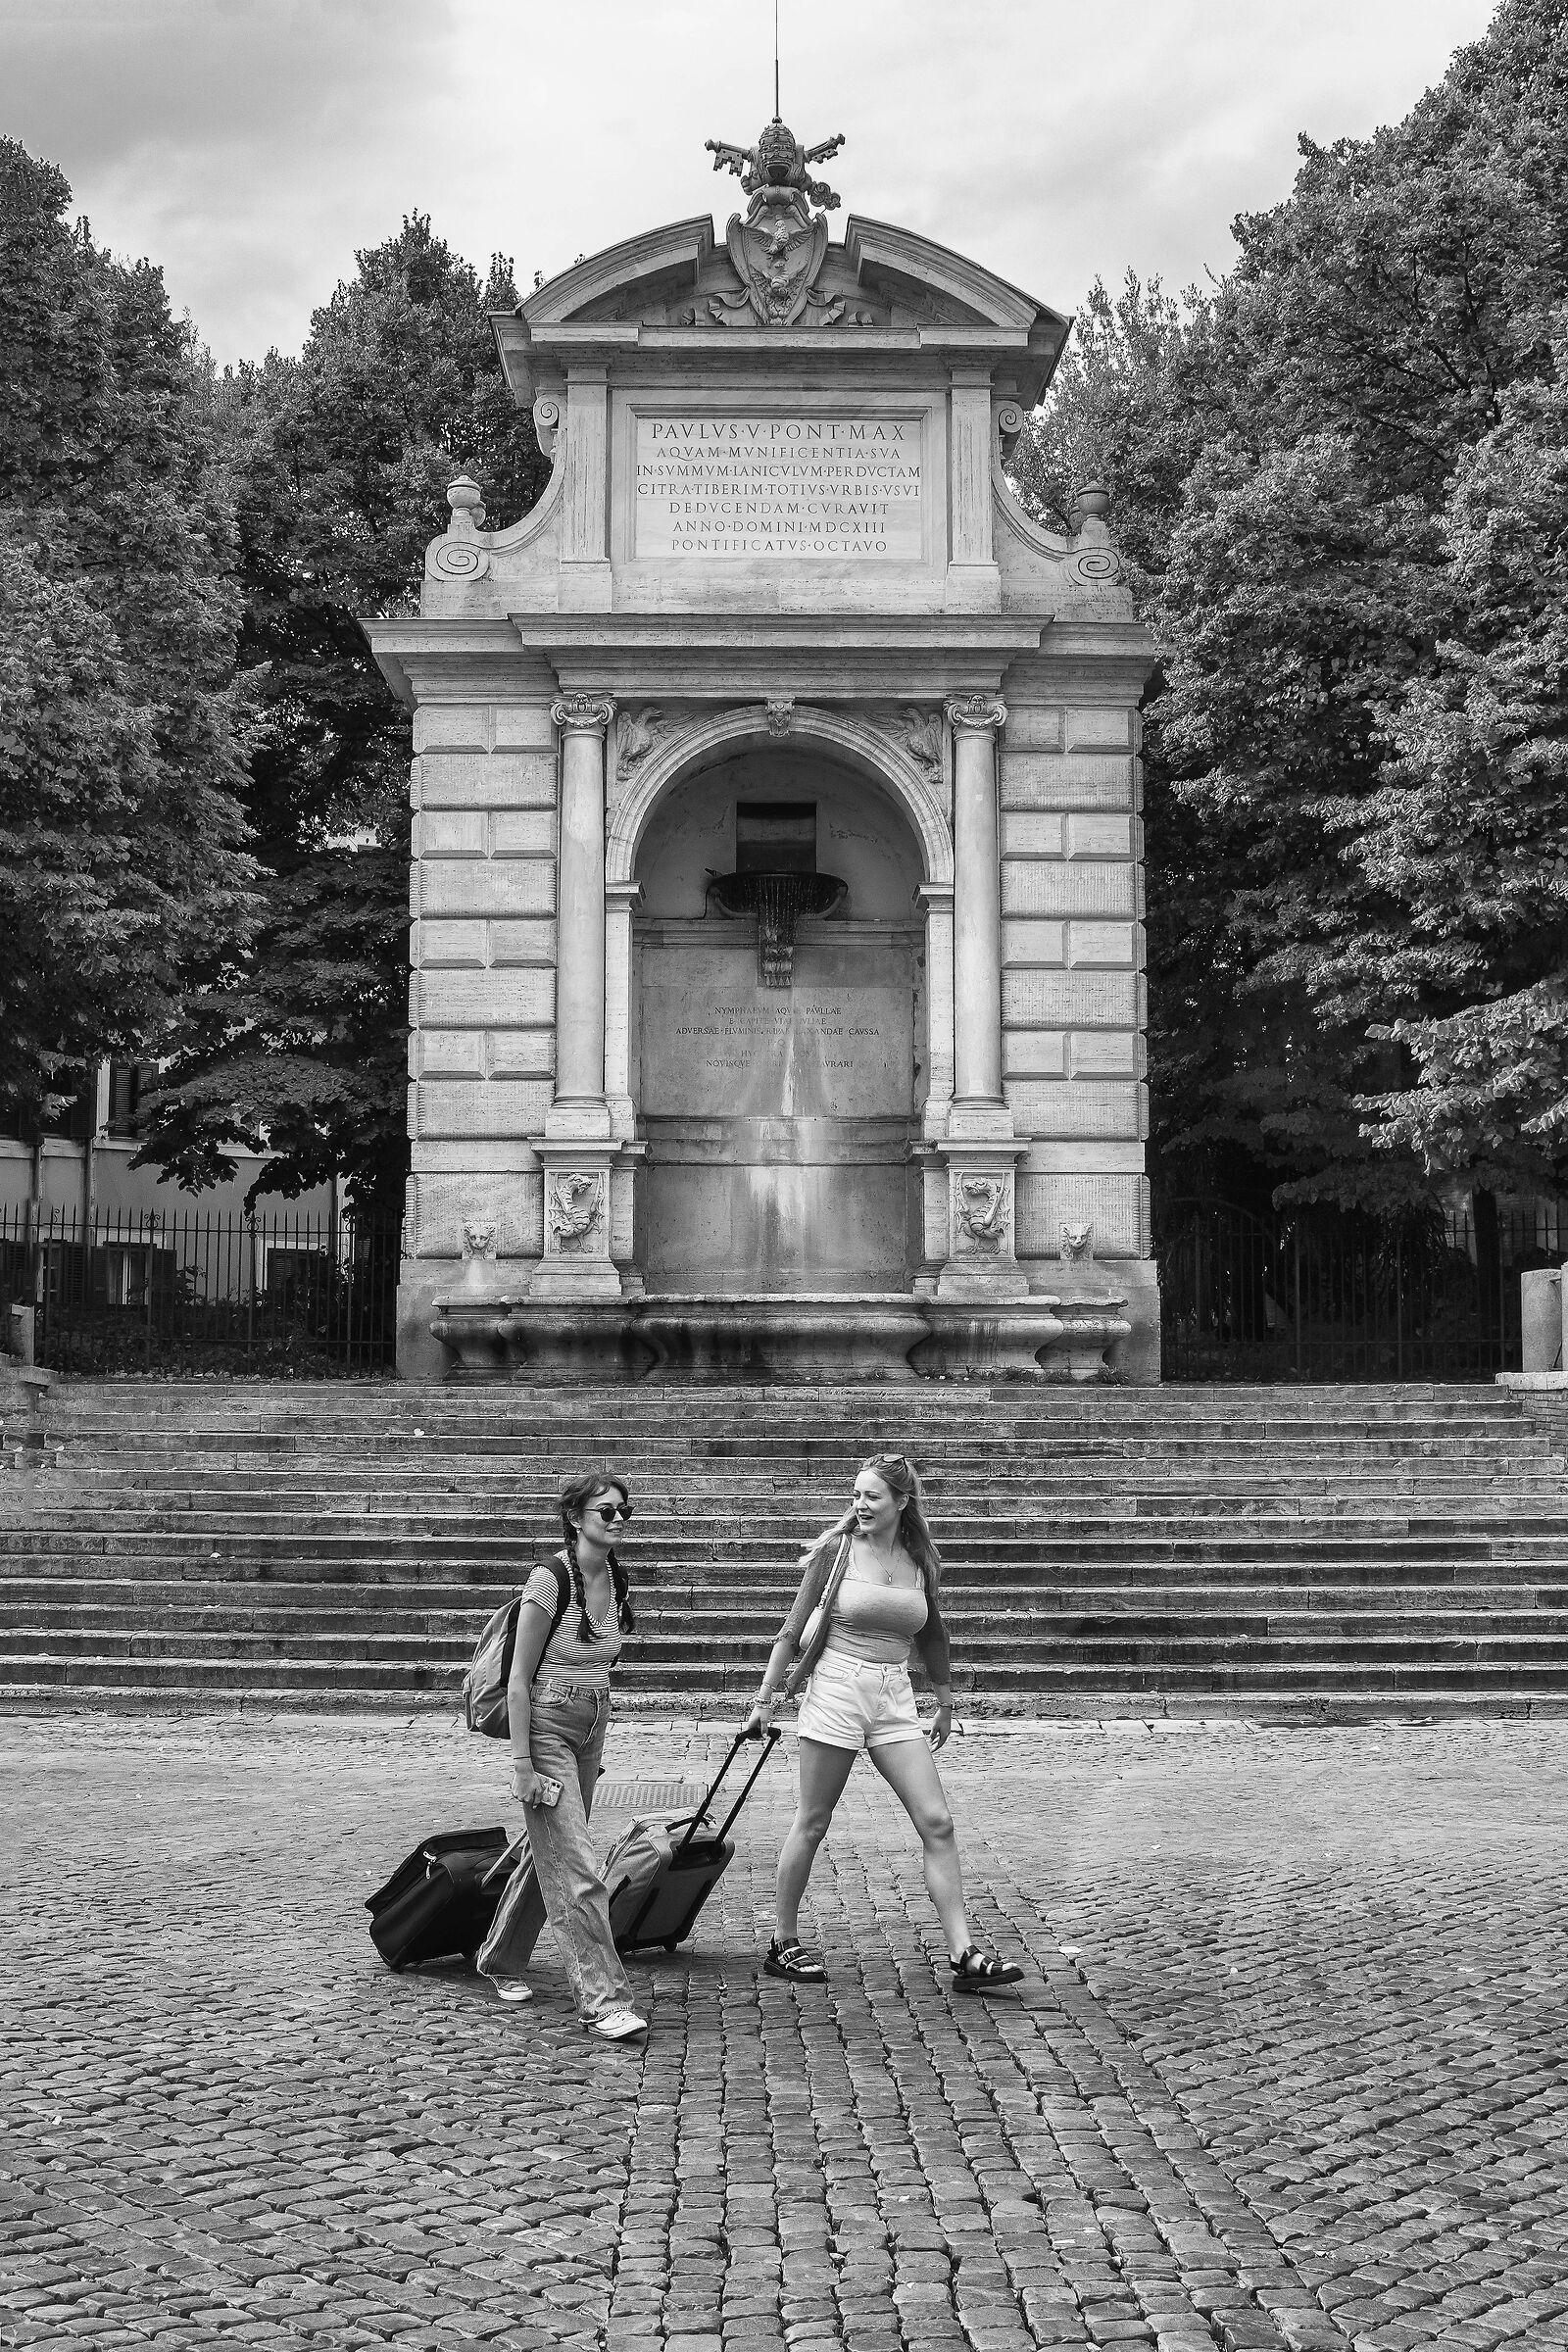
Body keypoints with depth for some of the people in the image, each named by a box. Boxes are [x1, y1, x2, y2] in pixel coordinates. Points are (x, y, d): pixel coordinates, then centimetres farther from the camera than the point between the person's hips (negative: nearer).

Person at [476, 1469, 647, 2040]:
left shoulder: (617, 1583, 4)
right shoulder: (550, 1579, -18)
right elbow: (519, 1680, -15)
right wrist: (522, 1765, -17)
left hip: (593, 1730, 8)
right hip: (547, 1729, -8)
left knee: (551, 1855, 17)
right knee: (575, 1869, -9)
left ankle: (500, 1959, 36)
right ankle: (602, 1999, -6)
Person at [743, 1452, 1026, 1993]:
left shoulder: (921, 1561, 5)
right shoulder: (837, 1551, -5)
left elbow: (931, 1634, 20)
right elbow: (792, 1632, 0)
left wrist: (945, 1700, 25)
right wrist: (765, 1700, 0)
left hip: (895, 1701, 4)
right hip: (835, 1690, -4)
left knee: (937, 1823, -4)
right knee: (811, 1823, 3)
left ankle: (964, 1955, -3)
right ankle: (783, 1944, 18)